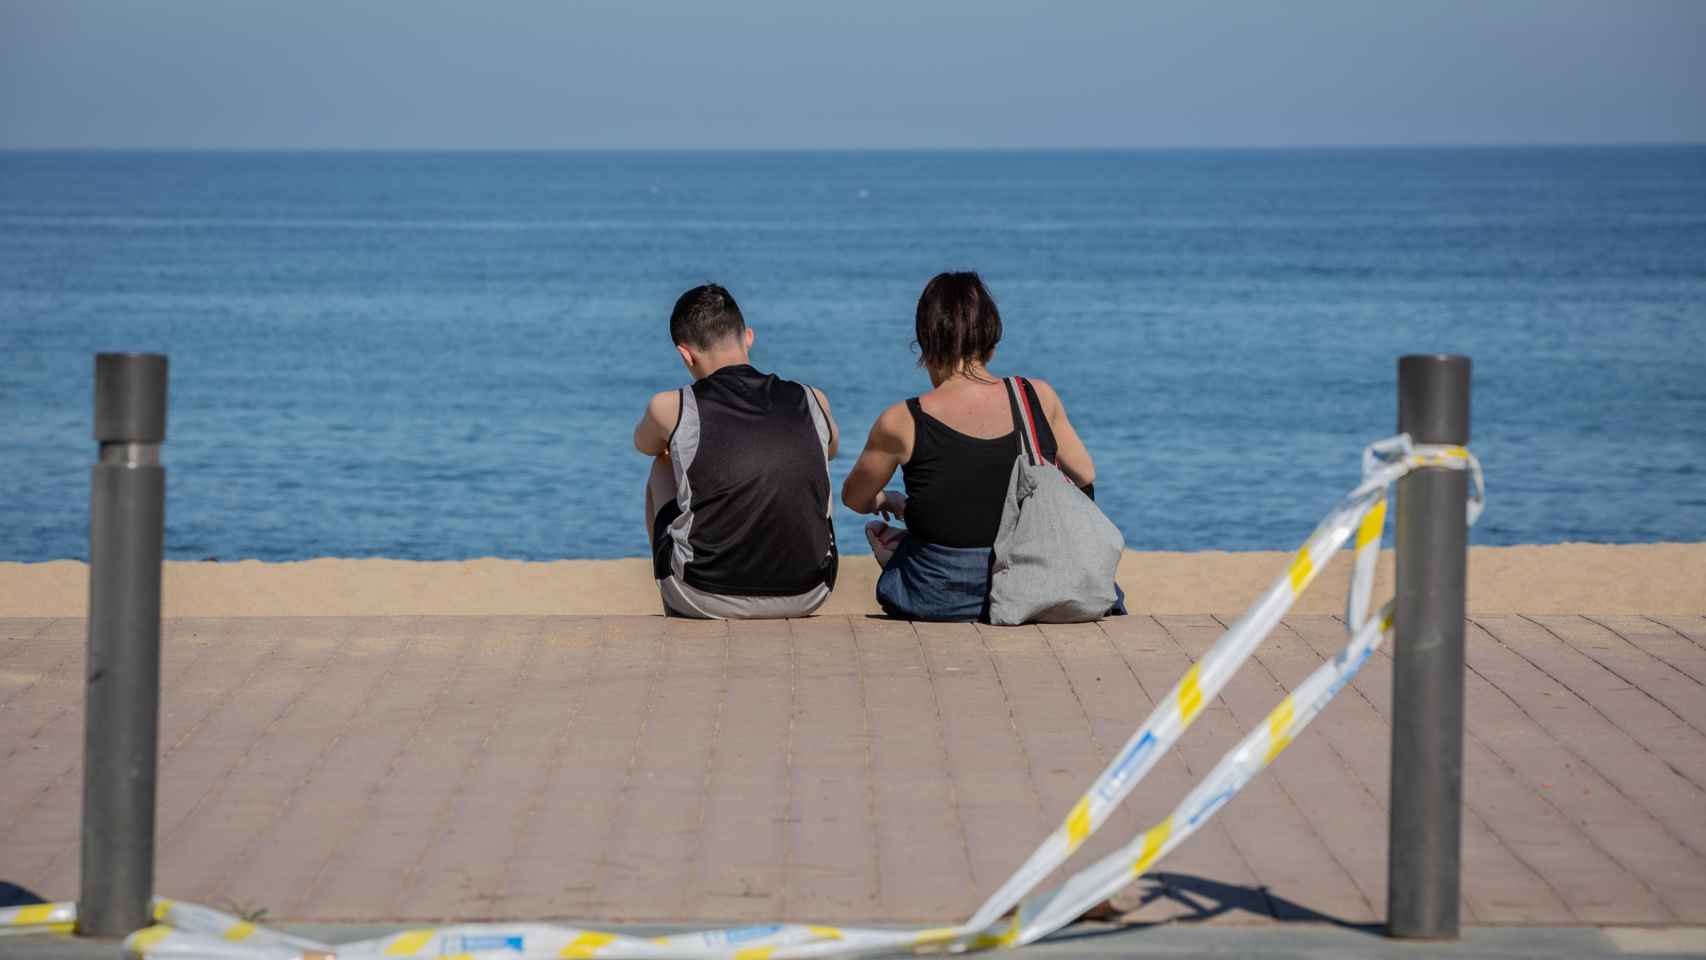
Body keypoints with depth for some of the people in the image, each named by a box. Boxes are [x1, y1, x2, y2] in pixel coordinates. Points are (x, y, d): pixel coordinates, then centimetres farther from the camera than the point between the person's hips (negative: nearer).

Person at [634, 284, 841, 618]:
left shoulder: (673, 409, -6)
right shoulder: (813, 402, 1)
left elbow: (644, 444, 21)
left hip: (706, 603, -2)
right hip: (806, 597, 2)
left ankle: (675, 616, 38)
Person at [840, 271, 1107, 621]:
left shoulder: (902, 423, -13)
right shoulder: (1040, 398, -7)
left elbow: (854, 500, 6)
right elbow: (1086, 478, 11)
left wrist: (887, 501, 29)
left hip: (938, 603, -2)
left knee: (877, 531, 29)